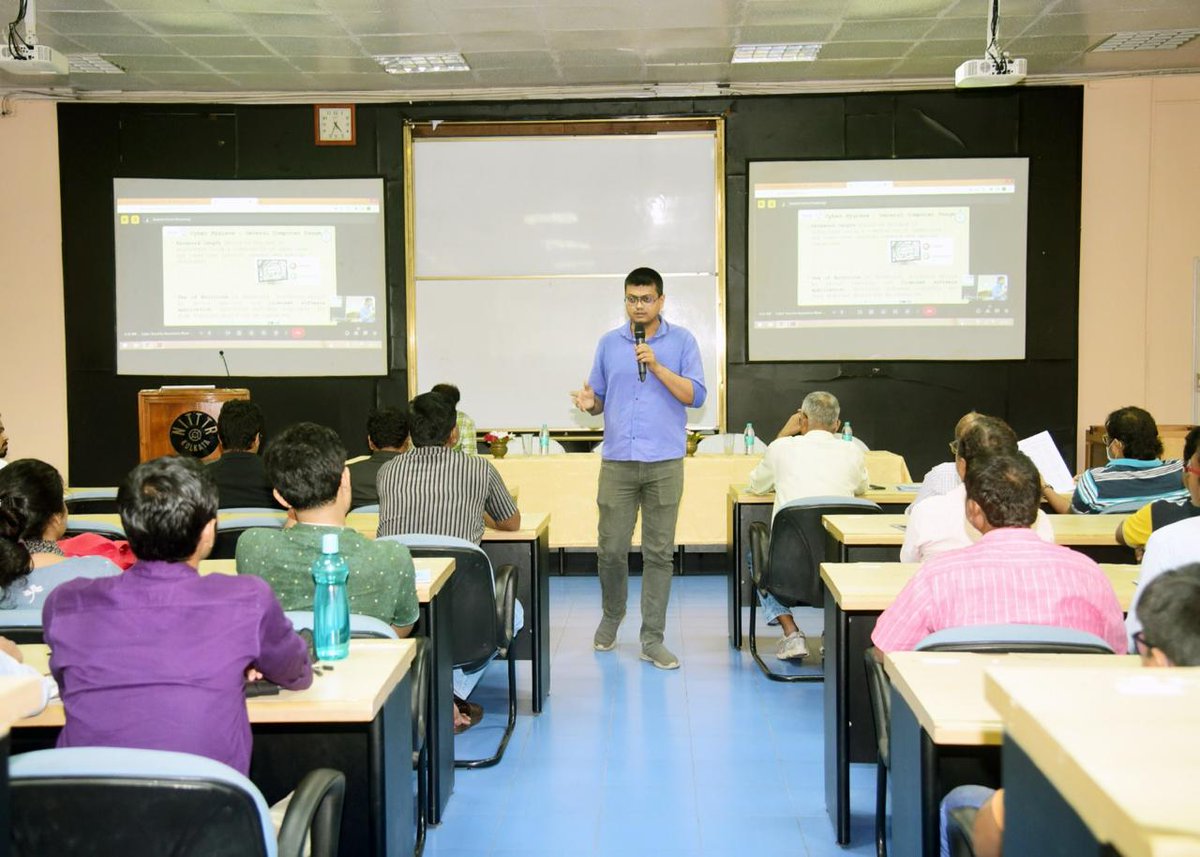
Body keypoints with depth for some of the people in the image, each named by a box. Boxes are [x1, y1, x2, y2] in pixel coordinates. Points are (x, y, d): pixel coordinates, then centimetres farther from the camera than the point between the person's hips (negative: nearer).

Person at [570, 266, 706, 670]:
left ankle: (652, 639, 9)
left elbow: (696, 395, -5)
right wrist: (590, 402, -10)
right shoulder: (609, 343, 10)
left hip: (664, 462, -1)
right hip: (617, 461, 2)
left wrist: (657, 367, -15)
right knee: (610, 549, 3)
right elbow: (599, 397, 14)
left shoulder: (682, 341, 3)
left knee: (659, 553, 2)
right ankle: (611, 617, 29)